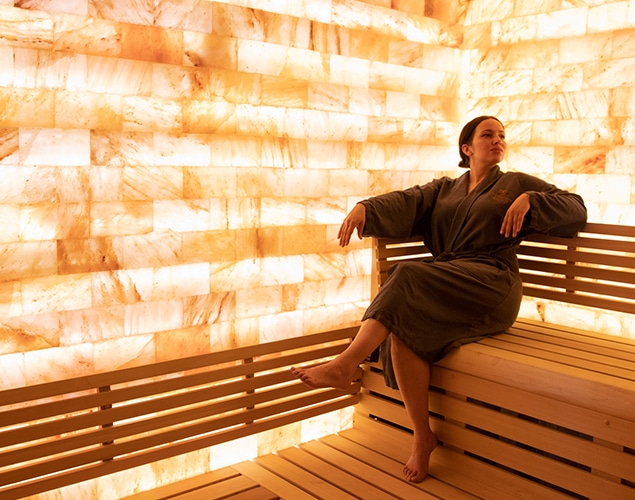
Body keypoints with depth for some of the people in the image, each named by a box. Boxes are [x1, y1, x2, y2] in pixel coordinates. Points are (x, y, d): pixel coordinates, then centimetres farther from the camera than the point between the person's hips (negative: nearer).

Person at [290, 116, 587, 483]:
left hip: (491, 284, -3)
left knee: (409, 278, -32)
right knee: (404, 328, -30)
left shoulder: (517, 184, 21)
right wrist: (365, 208, -12)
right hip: (444, 286, 3)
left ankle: (346, 366, -34)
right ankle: (422, 437, -18)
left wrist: (529, 200, -3)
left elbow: (576, 209, 15)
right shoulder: (444, 189, 28)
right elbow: (406, 202, 9)